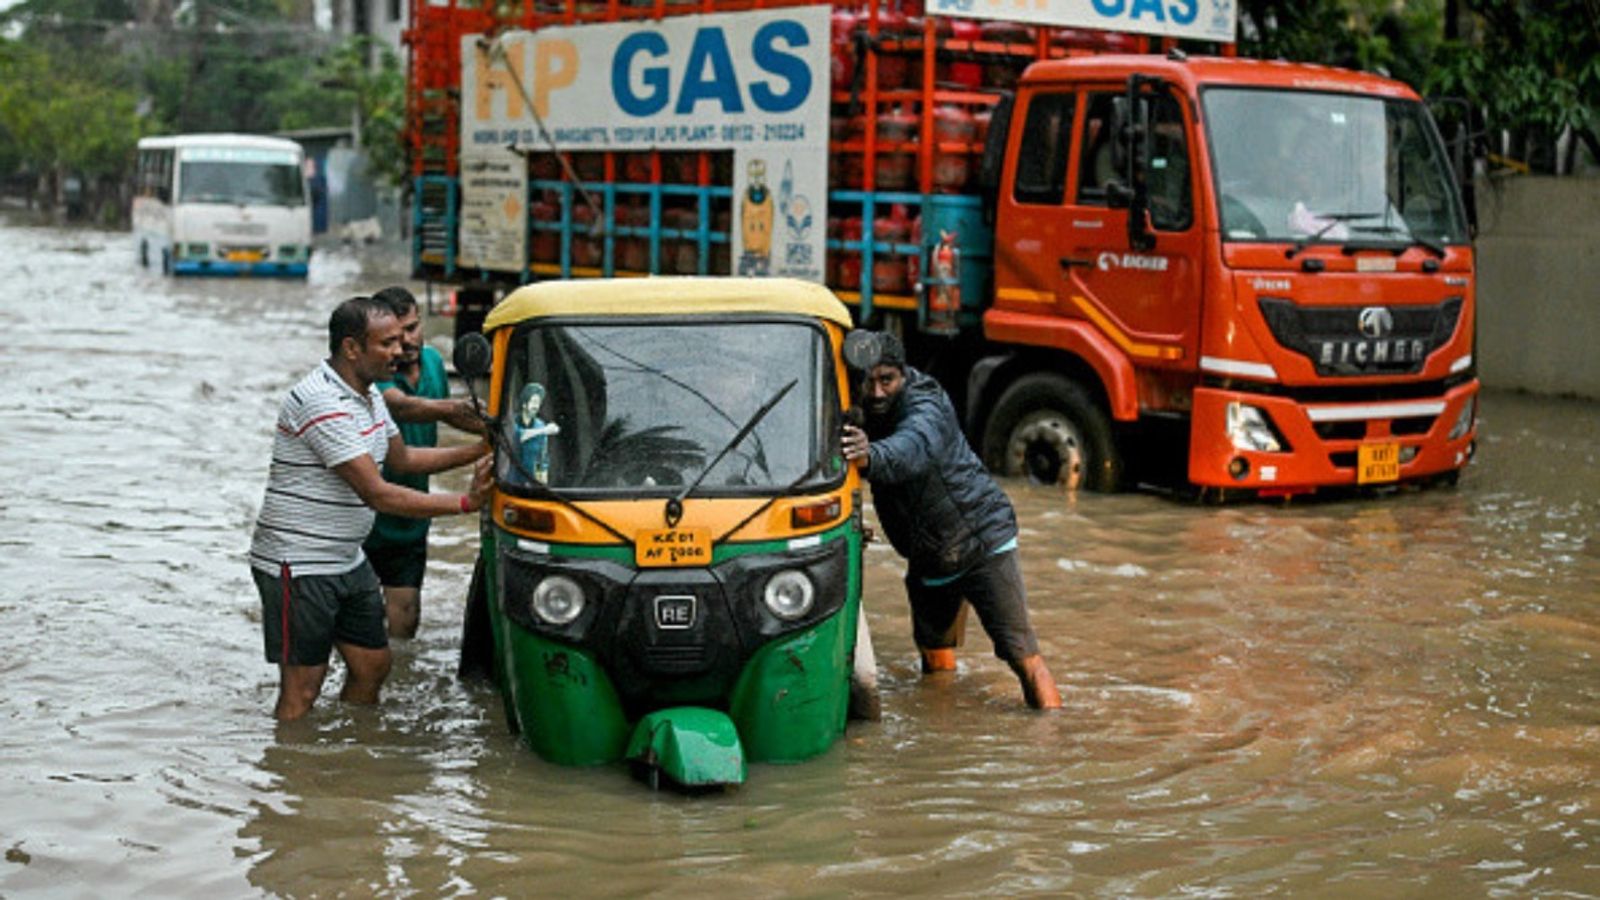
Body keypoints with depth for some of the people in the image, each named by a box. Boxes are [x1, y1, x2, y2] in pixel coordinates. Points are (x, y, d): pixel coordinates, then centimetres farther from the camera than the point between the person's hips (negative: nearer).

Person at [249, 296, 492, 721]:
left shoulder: (368, 394, 8)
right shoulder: (321, 403, -24)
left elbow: (402, 458, 23)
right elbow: (378, 495, -26)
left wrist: (479, 451, 13)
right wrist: (464, 502, -26)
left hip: (349, 561, 10)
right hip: (298, 567, -10)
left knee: (372, 665, 13)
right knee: (303, 687, -5)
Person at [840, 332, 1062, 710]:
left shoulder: (925, 407, -26)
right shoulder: (860, 417, -4)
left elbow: (914, 449, -47)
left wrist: (871, 457, -68)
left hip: (982, 540, -6)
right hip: (926, 560, 6)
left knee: (1019, 650, -10)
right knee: (936, 662, 17)